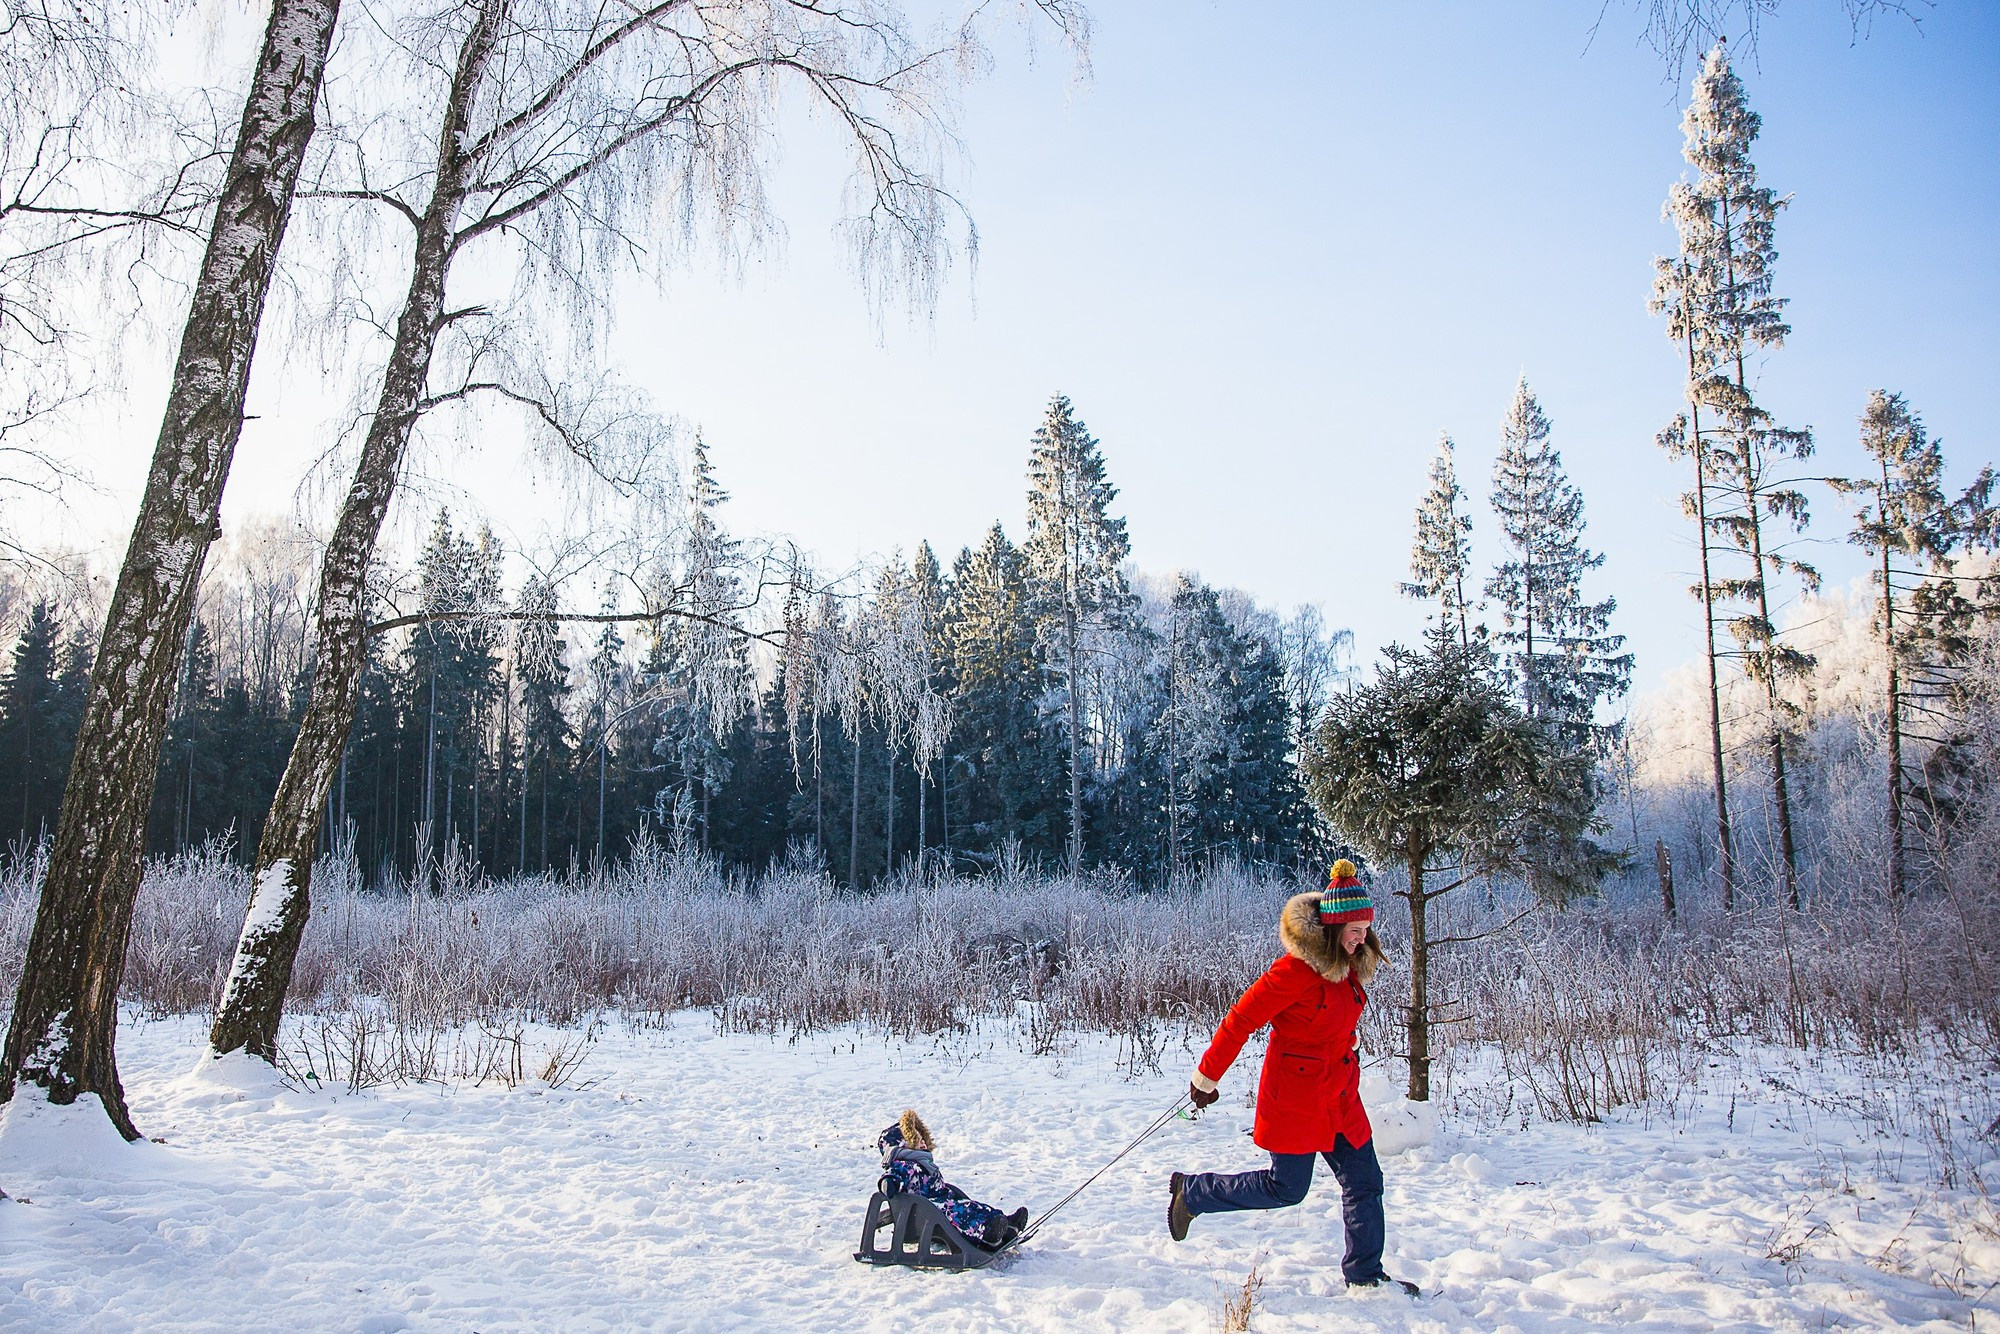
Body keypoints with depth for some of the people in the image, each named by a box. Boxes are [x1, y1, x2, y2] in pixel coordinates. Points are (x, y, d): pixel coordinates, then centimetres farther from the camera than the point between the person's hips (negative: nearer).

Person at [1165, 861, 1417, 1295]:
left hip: (1339, 1095, 8)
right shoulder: (1298, 969, -22)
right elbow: (1241, 1019, -18)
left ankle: (1365, 1275, 22)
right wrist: (1207, 1077, -12)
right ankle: (1191, 1193, 18)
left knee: (1364, 1182, 7)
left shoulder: (1349, 967, 4)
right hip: (1294, 1094, -8)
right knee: (1287, 1187, 2)